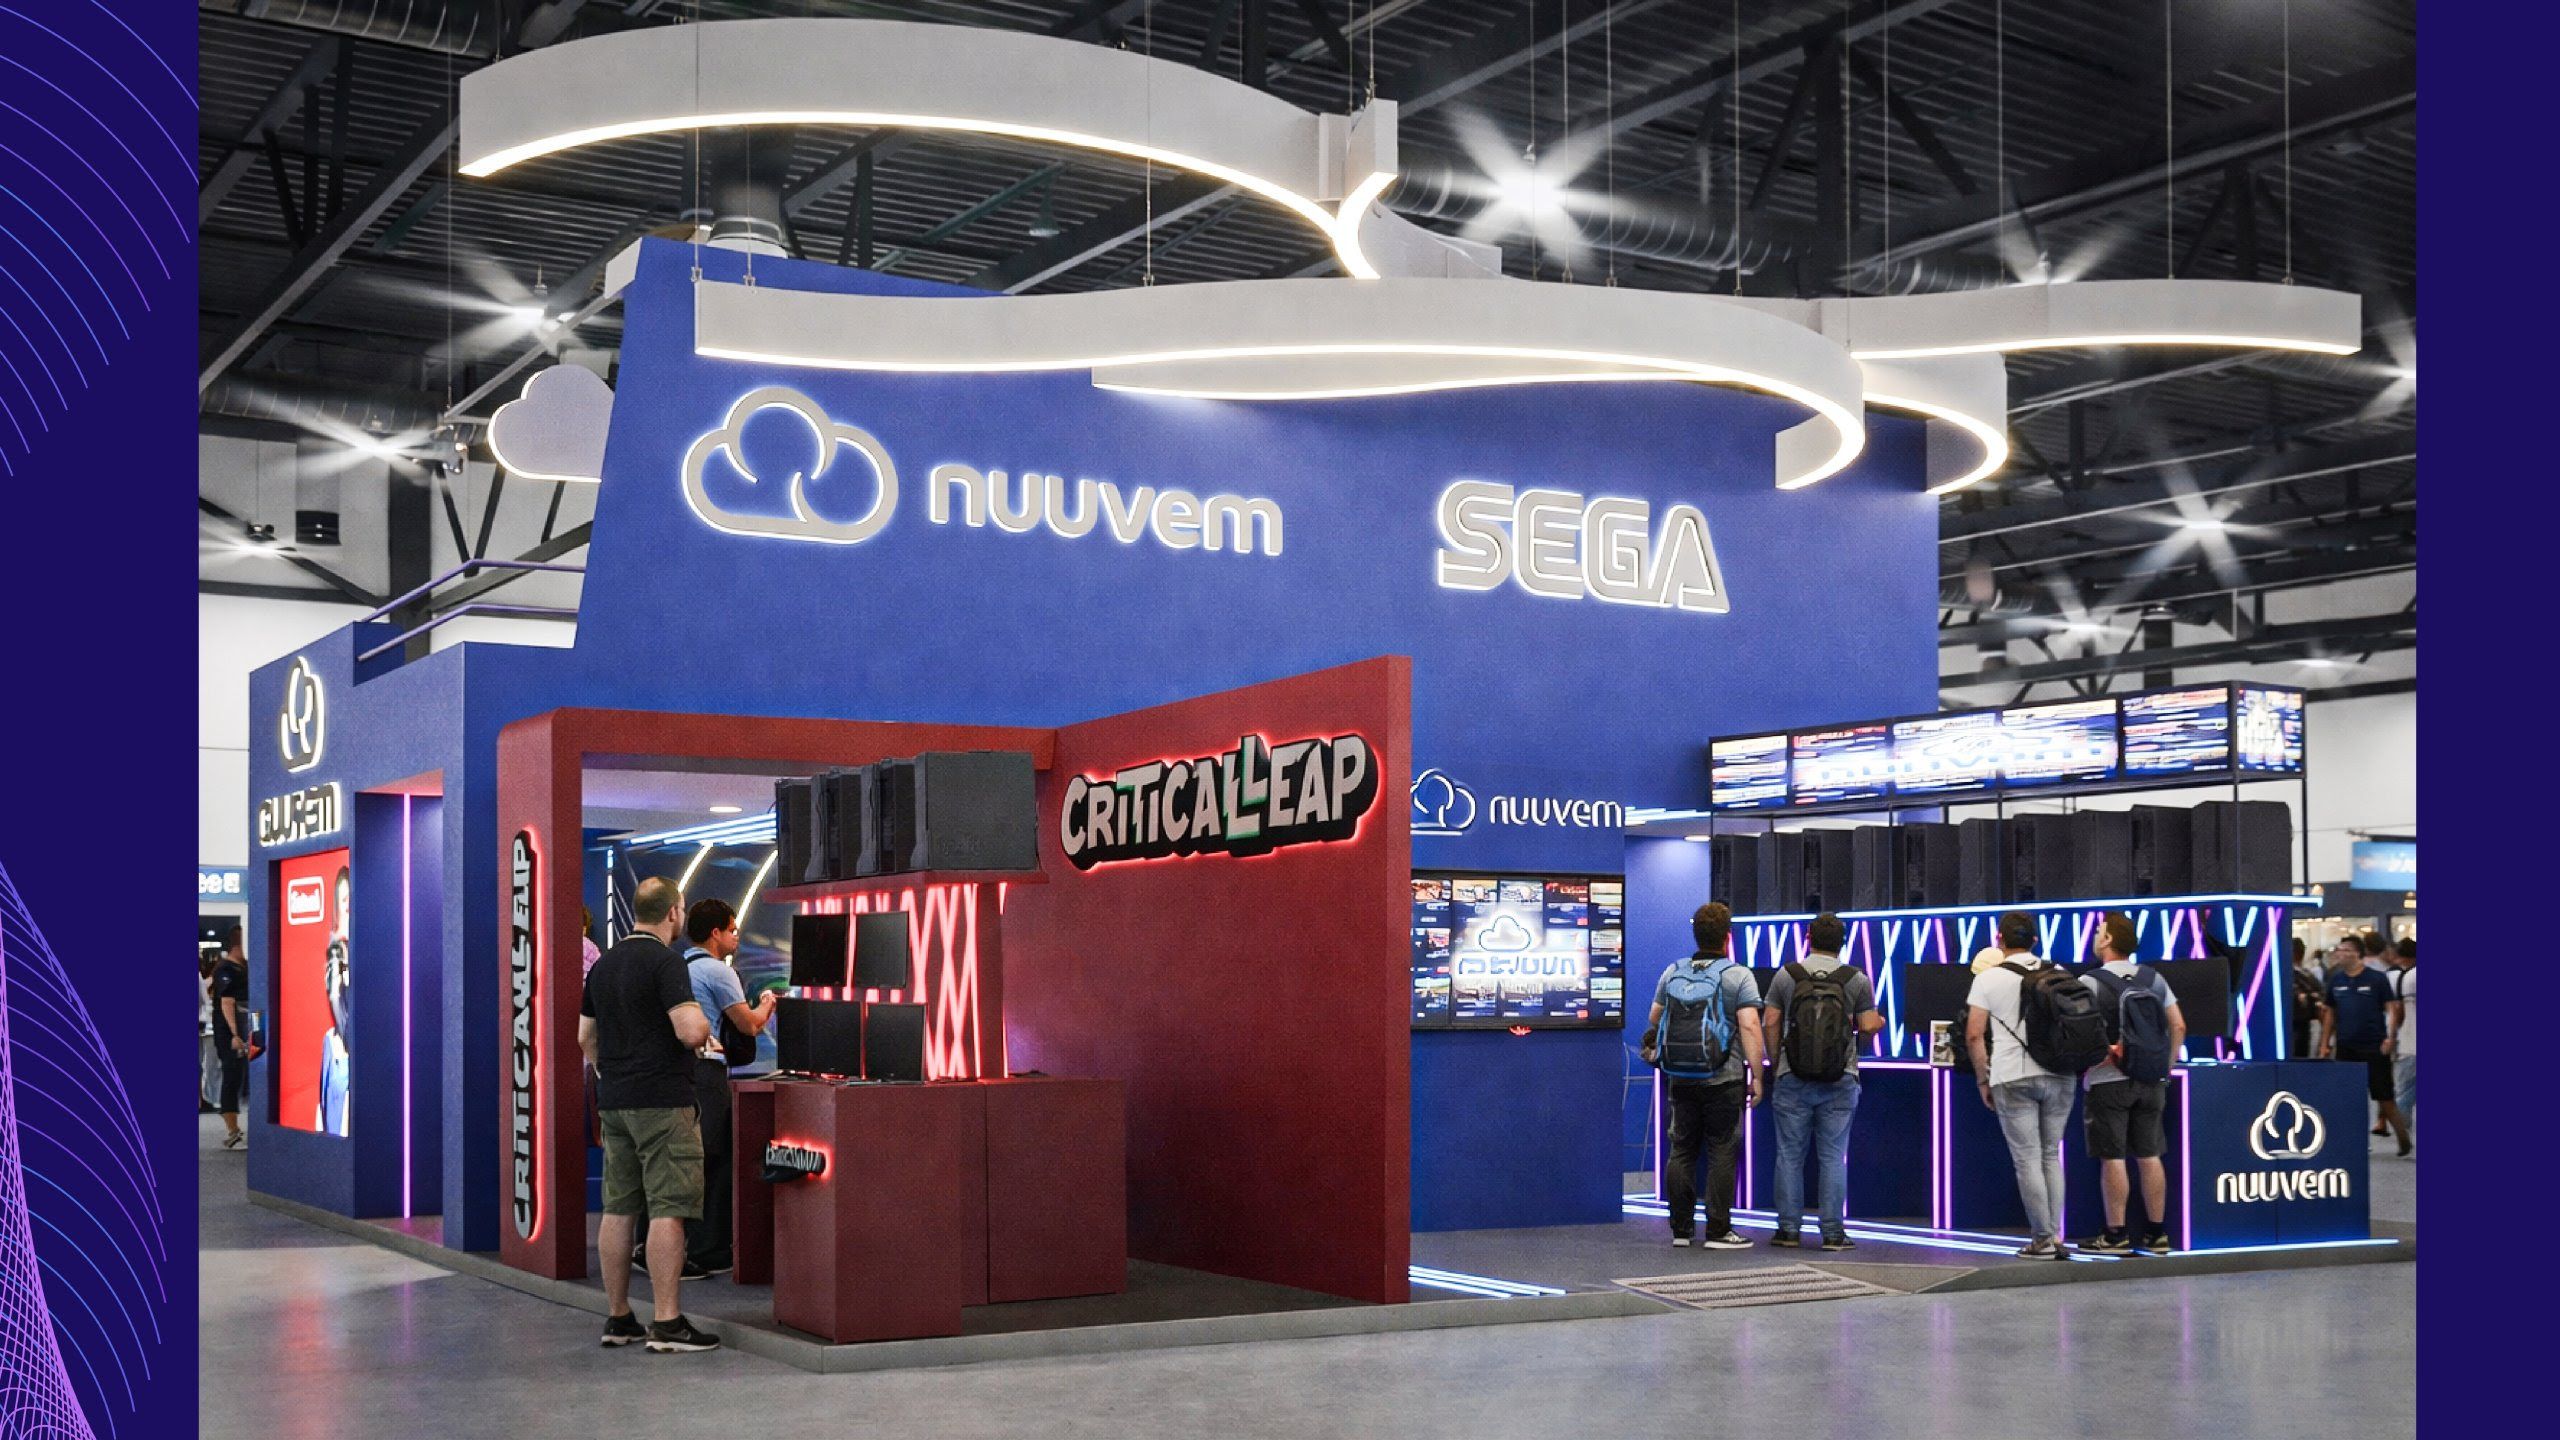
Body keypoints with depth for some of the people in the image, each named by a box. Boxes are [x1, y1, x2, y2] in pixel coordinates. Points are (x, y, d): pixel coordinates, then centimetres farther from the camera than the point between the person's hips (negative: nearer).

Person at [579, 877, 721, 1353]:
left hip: (614, 1101, 8)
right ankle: (667, 1323, -8)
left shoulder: (604, 964, 14)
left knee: (619, 1209, 10)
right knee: (667, 1210, -7)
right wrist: (704, 1024, 0)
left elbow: (585, 1037, 20)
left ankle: (617, 1318, 14)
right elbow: (690, 1031, -22)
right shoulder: (665, 962, -12)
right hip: (662, 1101, -8)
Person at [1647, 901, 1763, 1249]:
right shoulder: (1738, 976, -8)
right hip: (1724, 1078, -4)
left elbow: (1654, 1020, 14)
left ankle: (1680, 1228, 12)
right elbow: (1749, 1027, -16)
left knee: (1682, 1151, 10)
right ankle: (1718, 1231, -1)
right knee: (1722, 1153, 0)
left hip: (1681, 1078, 4)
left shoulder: (1673, 974, 6)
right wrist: (1756, 1075, -13)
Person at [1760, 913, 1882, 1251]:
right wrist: (1877, 1023, 24)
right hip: (1839, 1081, 0)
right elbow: (1867, 1027, 1)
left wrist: (1774, 1065, 13)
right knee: (1833, 1157, 2)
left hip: (1793, 1080, 0)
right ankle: (1833, 1232, 2)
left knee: (1790, 1155, 6)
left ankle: (1789, 1228, 7)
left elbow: (1771, 1024, 2)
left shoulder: (1786, 975, 3)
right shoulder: (1857, 979, 1)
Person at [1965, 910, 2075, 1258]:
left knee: (2027, 1159, 1)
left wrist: (1982, 1079, 5)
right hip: (2059, 1075, 4)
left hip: (2013, 1079, -4)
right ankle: (2055, 1236, 9)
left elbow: (1974, 1035, -3)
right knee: (2051, 1156, 13)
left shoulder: (1988, 979, 0)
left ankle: (2042, 1239, 1)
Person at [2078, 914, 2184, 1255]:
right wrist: (2166, 1067, 14)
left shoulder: (2090, 982, -8)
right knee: (2149, 1157, 9)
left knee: (2112, 1158, -1)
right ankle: (2157, 1234, 12)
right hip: (2150, 1081, 5)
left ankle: (2116, 1236, 1)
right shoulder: (2154, 979, 7)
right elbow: (2178, 1026, 8)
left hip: (2107, 1082, -5)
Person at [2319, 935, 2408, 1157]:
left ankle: (2403, 1138, 13)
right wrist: (2326, 1043, 11)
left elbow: (2391, 1009, -4)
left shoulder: (2377, 978, -4)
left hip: (2374, 1047, -4)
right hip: (2346, 1048, 4)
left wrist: (2389, 1036, -16)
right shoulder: (2336, 980, 8)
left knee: (2385, 1096, 0)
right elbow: (2330, 1012, 14)